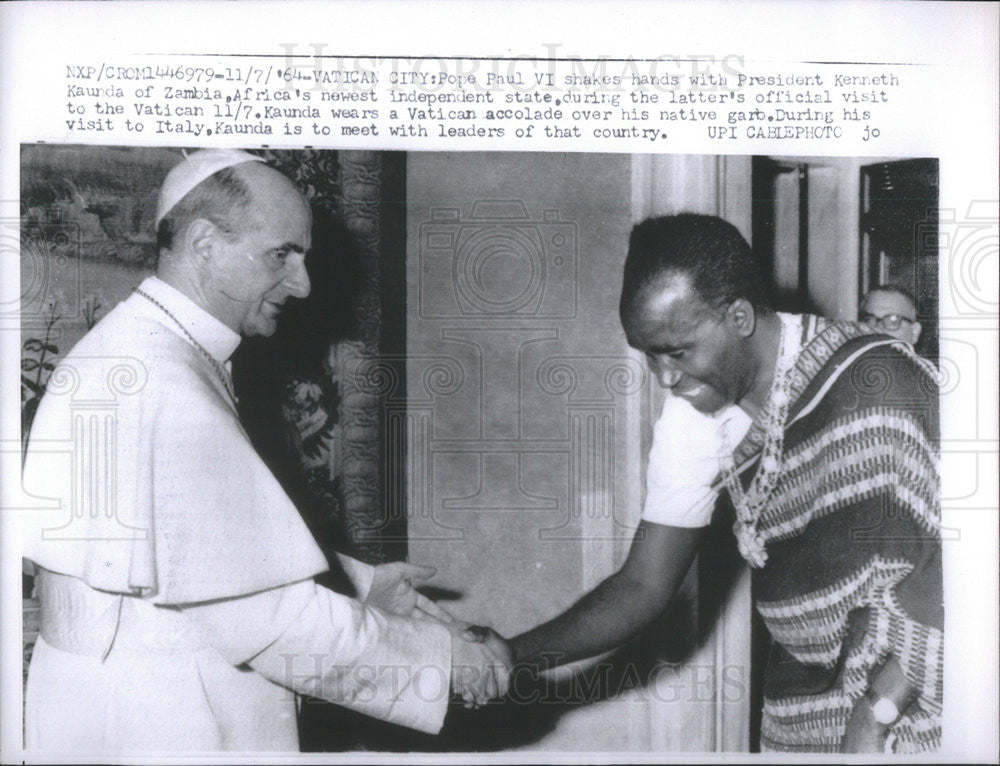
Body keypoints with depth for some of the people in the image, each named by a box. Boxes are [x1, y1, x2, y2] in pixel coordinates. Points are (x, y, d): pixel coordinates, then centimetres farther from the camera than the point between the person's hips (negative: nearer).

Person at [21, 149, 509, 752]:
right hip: (154, 729, -10)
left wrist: (362, 584, 14)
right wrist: (445, 662, -18)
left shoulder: (127, 347, 9)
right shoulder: (161, 387, -24)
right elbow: (257, 612, -25)